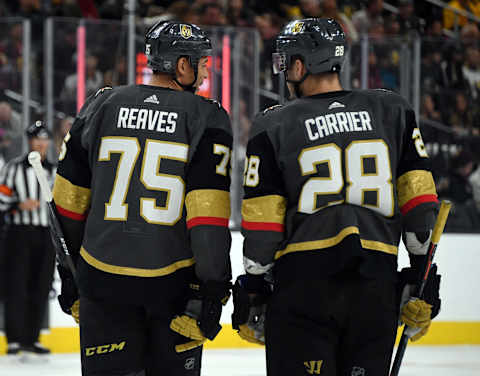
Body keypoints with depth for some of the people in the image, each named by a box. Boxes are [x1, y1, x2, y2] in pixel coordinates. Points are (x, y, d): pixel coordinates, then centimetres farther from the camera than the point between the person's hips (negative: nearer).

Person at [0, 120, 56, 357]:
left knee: (40, 289, 4)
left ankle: (31, 339, 10)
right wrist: (19, 205, -20)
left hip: (46, 235, 5)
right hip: (20, 233, -5)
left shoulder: (54, 172, 15)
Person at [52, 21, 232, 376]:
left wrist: (69, 271, 18)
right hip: (174, 280, -2)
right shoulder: (207, 118, -6)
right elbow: (208, 214, -13)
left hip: (103, 279, 2)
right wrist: (213, 289, -9)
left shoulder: (101, 107, 4)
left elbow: (69, 203, 8)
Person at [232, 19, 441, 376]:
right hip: (377, 286, 3)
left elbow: (262, 223, -1)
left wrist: (252, 293, 7)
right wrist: (422, 277, 10)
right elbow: (419, 197, 6)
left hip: (302, 284, -3)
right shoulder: (392, 110, 9)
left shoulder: (273, 126, 1)